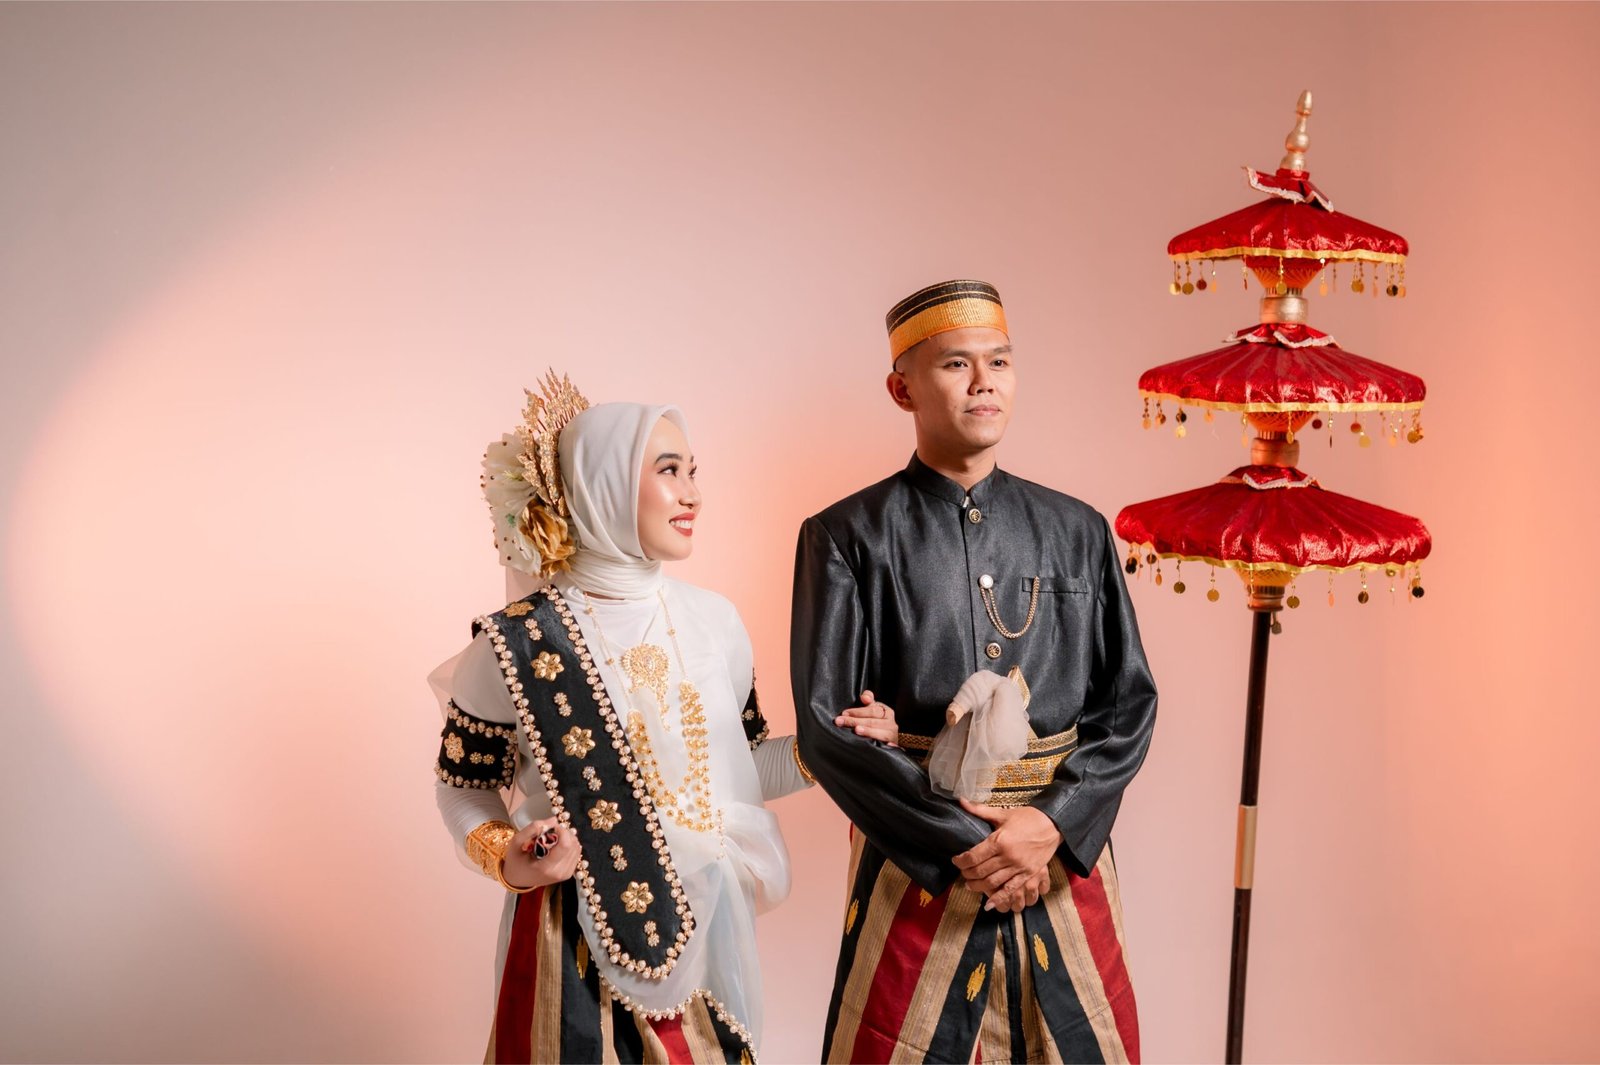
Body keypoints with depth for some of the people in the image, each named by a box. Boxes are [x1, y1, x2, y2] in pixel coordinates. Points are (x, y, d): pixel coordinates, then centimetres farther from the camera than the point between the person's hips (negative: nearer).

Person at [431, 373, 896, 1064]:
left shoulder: (713, 620, 1)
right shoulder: (519, 643, -10)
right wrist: (507, 859, -16)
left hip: (704, 929, 4)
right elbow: (464, 785, 1)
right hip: (582, 940, -4)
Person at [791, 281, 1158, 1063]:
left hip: (1064, 848, 3)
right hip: (914, 857, -3)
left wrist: (1053, 824, -10)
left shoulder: (1078, 533, 8)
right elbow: (826, 726, -8)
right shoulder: (848, 537, -3)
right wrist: (960, 841, -14)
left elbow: (1131, 702, 5)